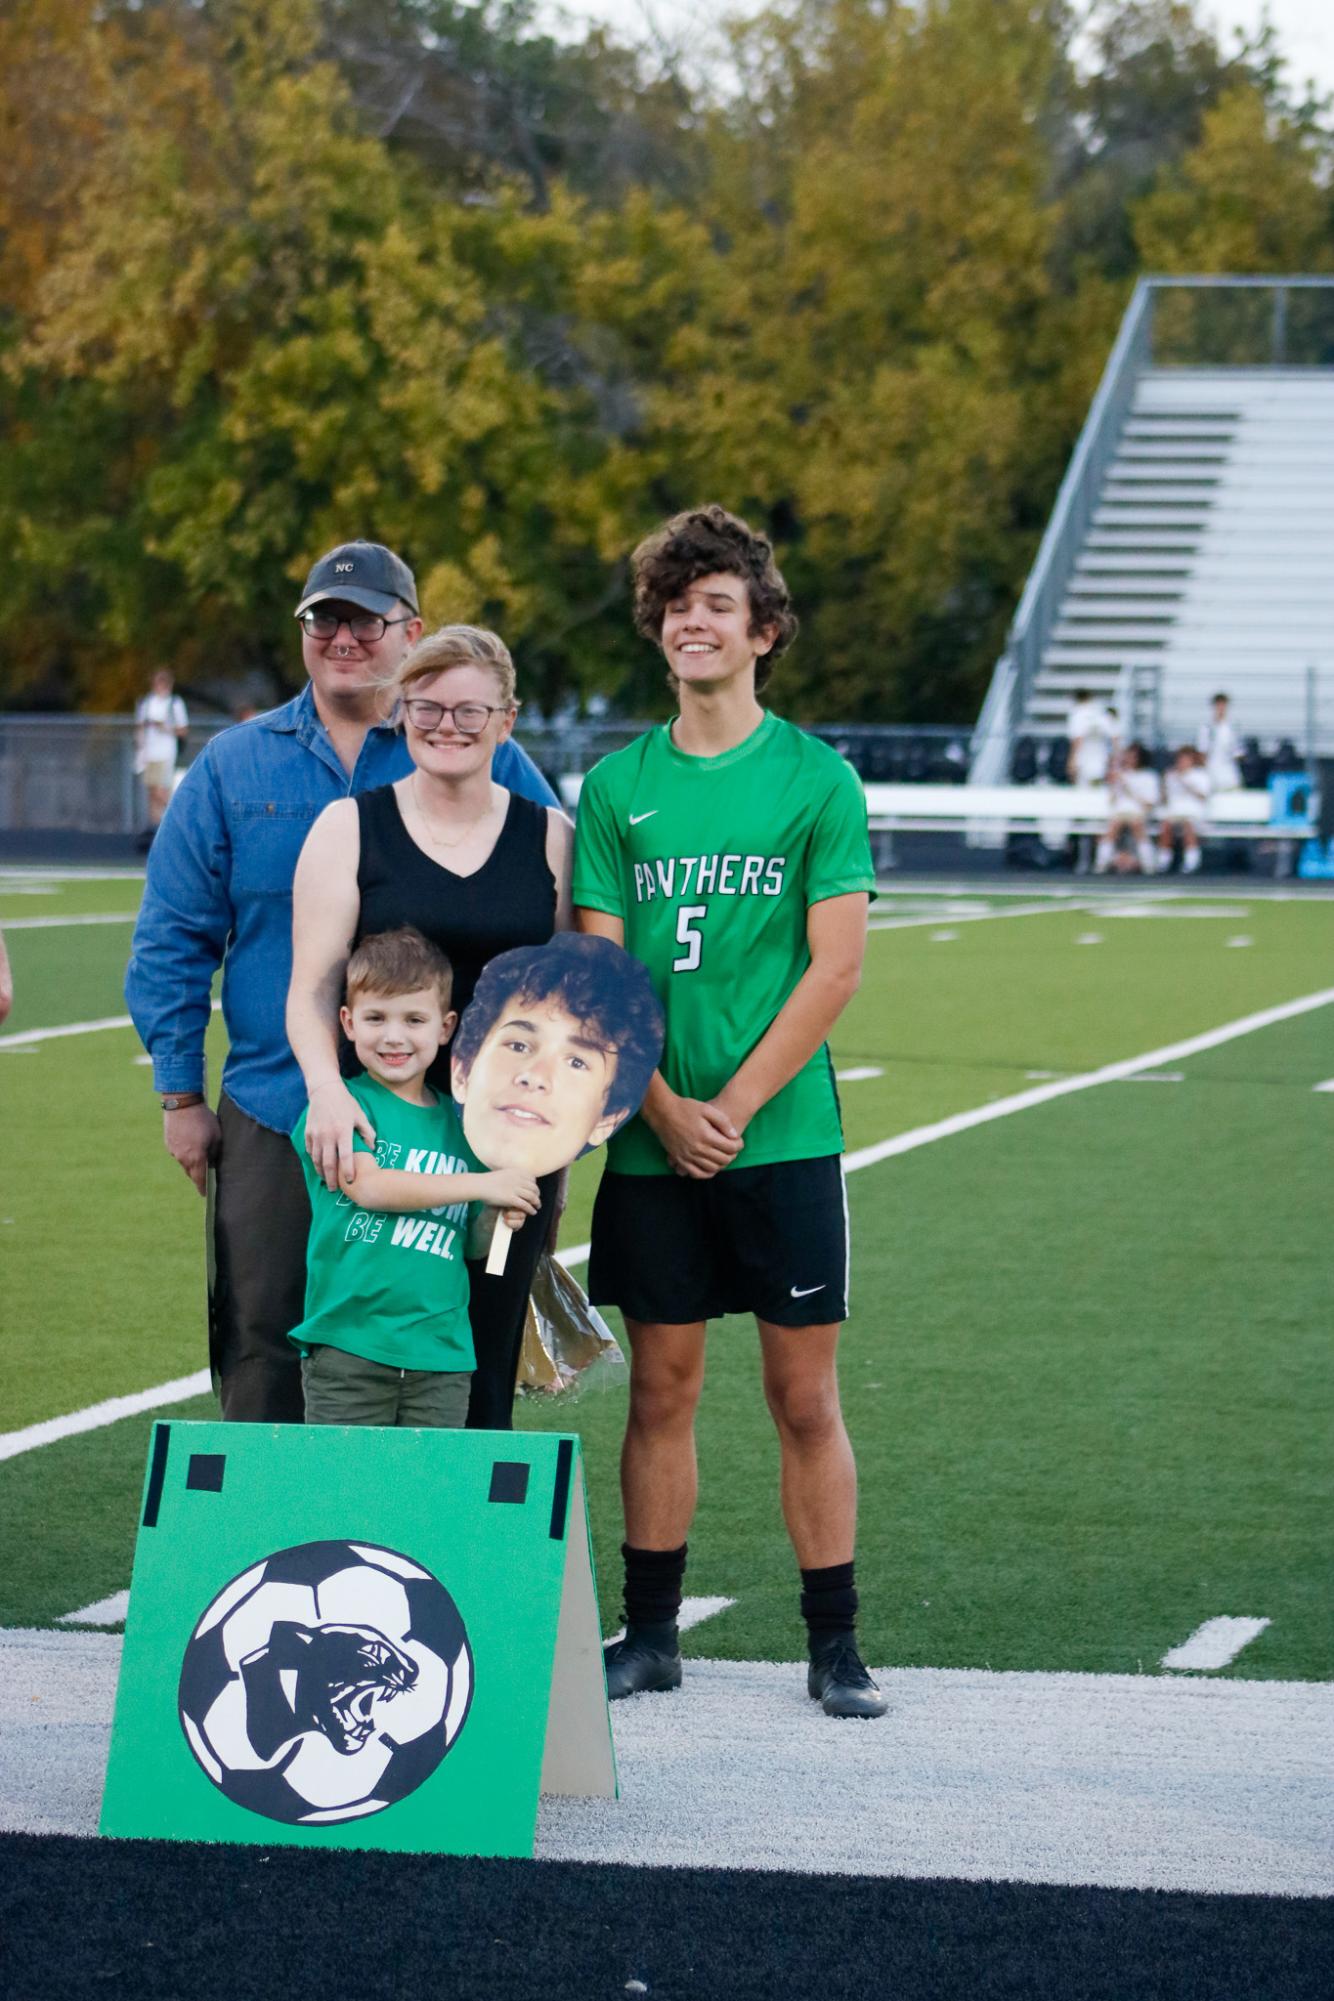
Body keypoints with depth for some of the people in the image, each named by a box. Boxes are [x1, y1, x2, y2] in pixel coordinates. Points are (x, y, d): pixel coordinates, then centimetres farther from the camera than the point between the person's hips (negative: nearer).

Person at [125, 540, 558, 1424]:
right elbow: (172, 941, 9)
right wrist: (180, 1095, 4)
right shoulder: (232, 768, 8)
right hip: (273, 1115, 1)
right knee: (262, 1355, 1)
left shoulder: (485, 764, 3)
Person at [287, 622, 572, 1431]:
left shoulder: (549, 837, 9)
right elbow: (313, 985, -2)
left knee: (484, 1378, 3)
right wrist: (327, 1087, -20)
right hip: (376, 1134, -1)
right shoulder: (351, 827, 4)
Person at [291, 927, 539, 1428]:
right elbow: (368, 1187, -17)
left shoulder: (461, 1123, 12)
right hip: (348, 1346, -4)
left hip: (441, 1352, 4)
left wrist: (499, 1223, -3)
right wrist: (483, 1184, -13)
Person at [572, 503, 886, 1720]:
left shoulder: (817, 780, -1)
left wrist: (734, 1106, -11)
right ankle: (651, 1633, 16)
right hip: (653, 1144, 2)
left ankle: (835, 1646, 9)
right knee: (662, 1390, 7)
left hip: (784, 1136, -2)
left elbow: (836, 967, -6)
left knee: (806, 1397, 2)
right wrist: (666, 1111, -9)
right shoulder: (618, 786, 6)